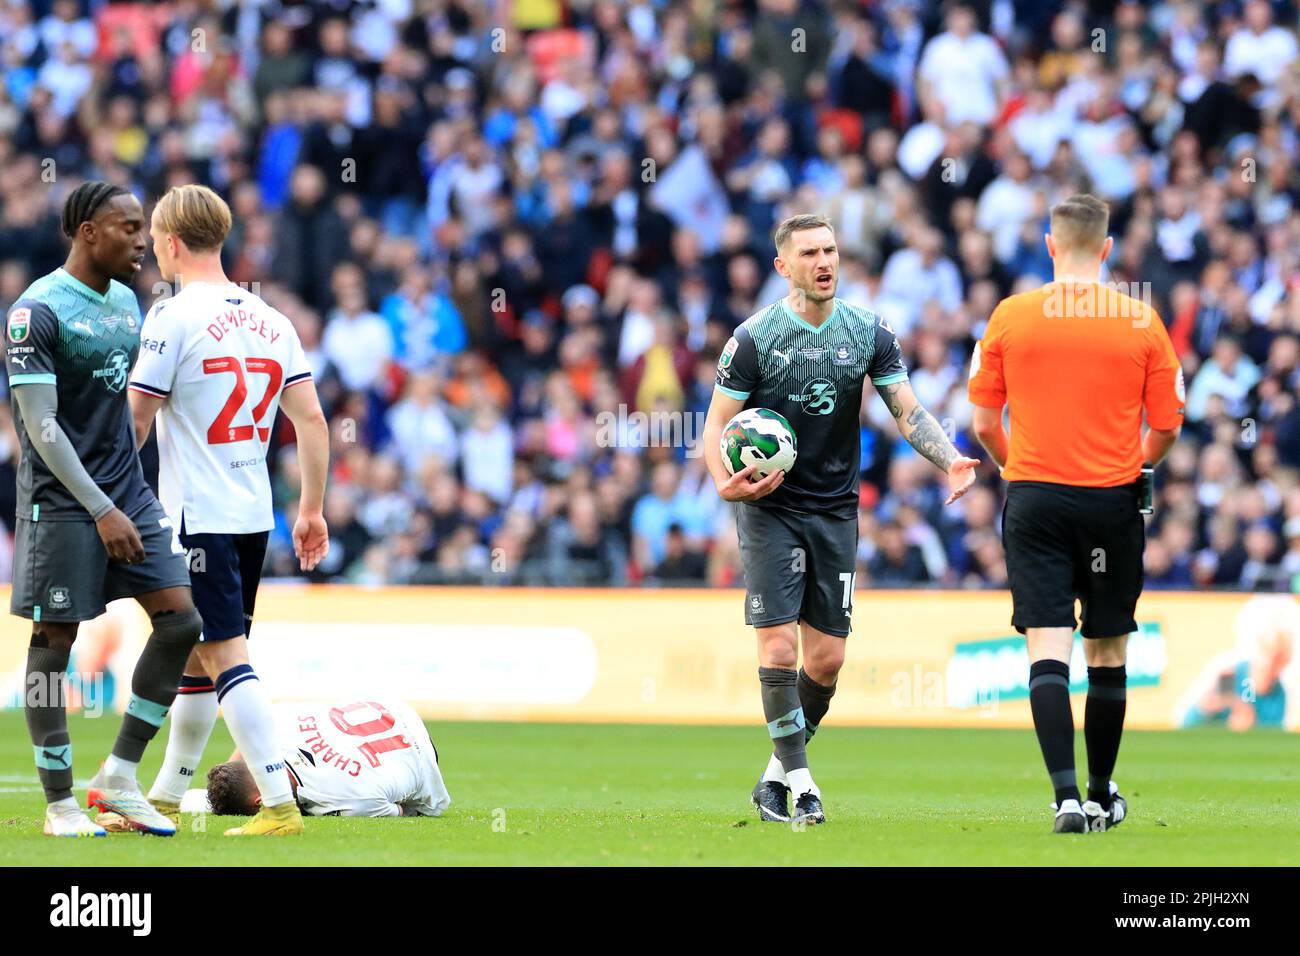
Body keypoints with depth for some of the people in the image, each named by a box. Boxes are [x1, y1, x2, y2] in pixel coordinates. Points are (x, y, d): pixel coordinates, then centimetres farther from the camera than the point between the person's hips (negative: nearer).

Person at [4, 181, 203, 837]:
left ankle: (119, 778, 8)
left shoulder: (126, 302, 11)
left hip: (128, 490, 8)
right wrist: (102, 510, -20)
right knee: (54, 643, -1)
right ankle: (59, 803, 7)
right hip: (62, 502, -8)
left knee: (180, 621, -1)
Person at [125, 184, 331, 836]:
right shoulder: (269, 320, 9)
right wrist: (312, 511, 13)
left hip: (195, 515, -7)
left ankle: (279, 804, -18)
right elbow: (311, 421, 7)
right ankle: (164, 800, 29)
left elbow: (134, 423, -9)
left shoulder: (174, 317, -10)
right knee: (194, 658, 18)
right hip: (253, 514, 7)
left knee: (225, 657, -9)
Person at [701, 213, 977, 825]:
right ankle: (799, 782, 0)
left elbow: (907, 411, 1)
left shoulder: (869, 333, 1)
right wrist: (727, 482, -24)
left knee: (827, 659, 2)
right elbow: (717, 424, -4)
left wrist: (949, 459, -17)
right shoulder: (753, 338, -8)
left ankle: (778, 772, 21)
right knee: (779, 651, -12)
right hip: (770, 508, -3)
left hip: (836, 510, 3)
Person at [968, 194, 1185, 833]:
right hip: (1113, 497, 1)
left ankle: (1067, 797, -19)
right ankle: (1102, 796, 22)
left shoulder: (1010, 316, -2)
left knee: (1047, 649, -5)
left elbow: (983, 423, 3)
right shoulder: (1141, 320, -2)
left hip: (1034, 496, -1)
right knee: (1107, 652, 13)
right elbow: (1166, 427, 2)